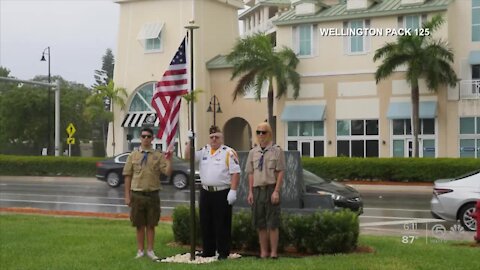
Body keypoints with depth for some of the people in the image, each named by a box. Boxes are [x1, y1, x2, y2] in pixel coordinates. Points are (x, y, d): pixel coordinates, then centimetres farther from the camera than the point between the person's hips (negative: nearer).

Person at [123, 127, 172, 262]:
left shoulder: (158, 156, 1)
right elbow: (128, 176, 4)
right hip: (137, 194, 0)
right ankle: (140, 250, 20)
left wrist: (169, 159, -22)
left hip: (153, 194, 0)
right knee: (139, 225, 9)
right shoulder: (133, 155, 3)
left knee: (151, 225, 7)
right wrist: (127, 196, 0)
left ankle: (150, 250, 18)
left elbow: (168, 172, -8)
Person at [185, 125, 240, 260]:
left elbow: (235, 172, -9)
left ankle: (223, 253, 7)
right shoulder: (204, 151, 13)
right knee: (205, 223, 11)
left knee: (222, 224, -1)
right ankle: (208, 251, 21)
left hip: (222, 193, -6)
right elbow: (188, 156, 9)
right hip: (206, 192, 6)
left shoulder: (229, 152, -4)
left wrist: (233, 191, -16)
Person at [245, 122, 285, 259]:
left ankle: (273, 253, 7)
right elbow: (251, 173, 12)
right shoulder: (253, 152, 11)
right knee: (260, 224, 8)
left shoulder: (277, 150, -2)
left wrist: (276, 191, -13)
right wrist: (250, 192, 5)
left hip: (271, 189, -4)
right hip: (257, 190, 4)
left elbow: (280, 172, -6)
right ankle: (263, 252, 17)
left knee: (272, 224, -1)